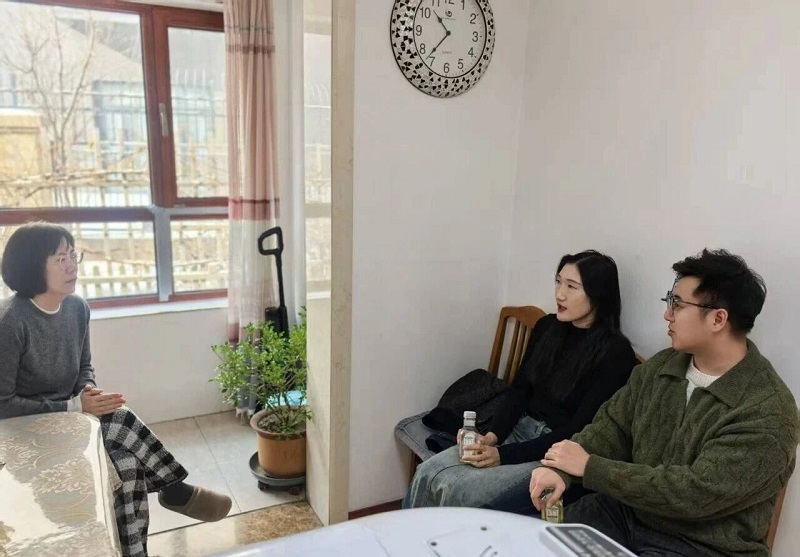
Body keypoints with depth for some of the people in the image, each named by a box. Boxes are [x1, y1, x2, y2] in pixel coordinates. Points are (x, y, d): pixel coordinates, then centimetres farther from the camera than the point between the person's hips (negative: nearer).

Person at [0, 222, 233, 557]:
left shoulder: (77, 307, -2)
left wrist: (89, 393, -11)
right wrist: (75, 407, -24)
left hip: (70, 416, 6)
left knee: (127, 462, -21)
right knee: (117, 419, -28)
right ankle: (174, 489, -10)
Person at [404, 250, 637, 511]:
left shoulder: (616, 353, -14)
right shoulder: (547, 327, 5)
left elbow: (580, 430, -17)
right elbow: (518, 390, 7)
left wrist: (504, 455, -21)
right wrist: (493, 435, -11)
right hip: (520, 430, 6)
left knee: (461, 494, -25)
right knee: (428, 474, -15)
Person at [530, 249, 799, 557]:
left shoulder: (767, 413, -21)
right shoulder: (661, 366, 0)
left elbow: (694, 494, -25)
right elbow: (611, 426, 1)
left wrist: (590, 467, -21)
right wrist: (560, 469, -17)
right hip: (626, 512, 6)